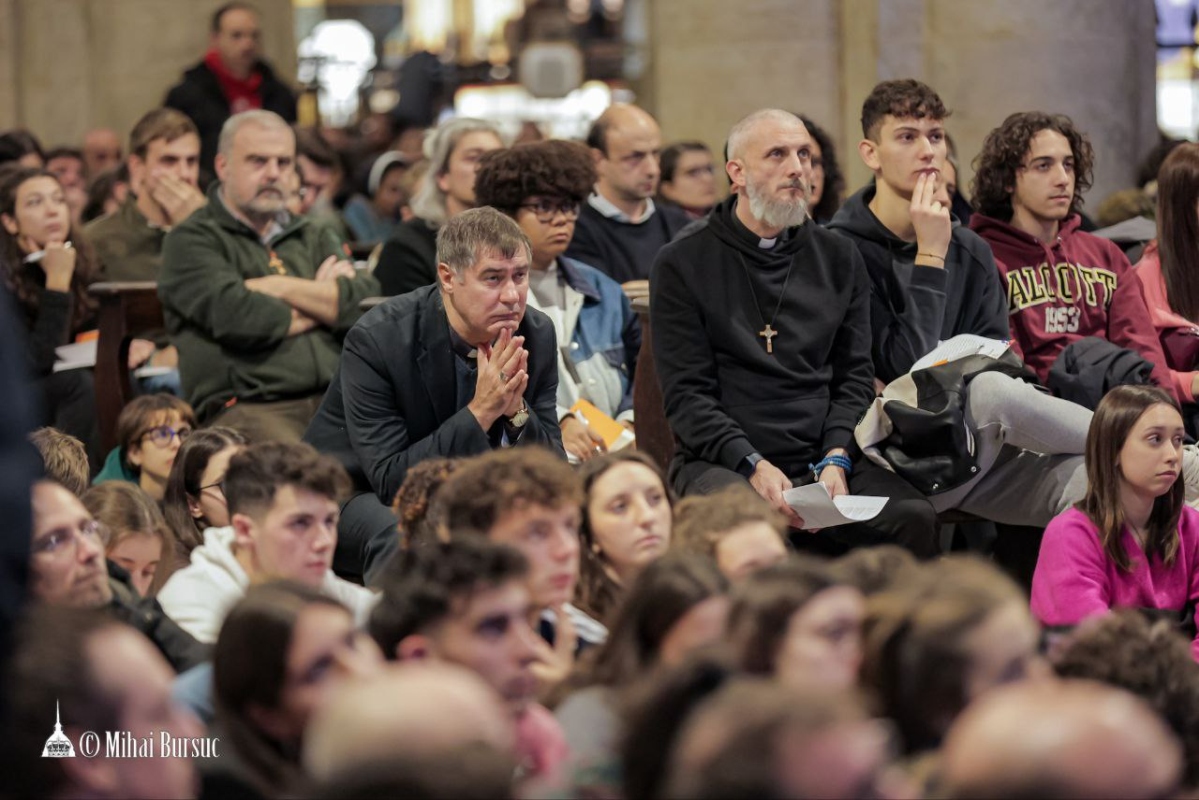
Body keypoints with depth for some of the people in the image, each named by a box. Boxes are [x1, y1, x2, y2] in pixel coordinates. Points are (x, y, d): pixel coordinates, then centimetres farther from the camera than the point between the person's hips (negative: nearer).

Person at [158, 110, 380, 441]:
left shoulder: (316, 239, 25)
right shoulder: (191, 241, 8)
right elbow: (235, 316, -10)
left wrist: (280, 288, 0)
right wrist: (322, 304, 7)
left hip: (335, 400, 5)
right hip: (245, 408, -5)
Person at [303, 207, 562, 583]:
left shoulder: (537, 335, -9)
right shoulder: (376, 340, -24)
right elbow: (390, 480, -26)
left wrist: (516, 410, -26)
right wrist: (480, 412, -34)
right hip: (356, 492, -5)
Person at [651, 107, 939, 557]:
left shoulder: (838, 259, 17)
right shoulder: (683, 264, 5)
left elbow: (854, 376, 13)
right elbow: (687, 394, -2)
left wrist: (836, 459, -6)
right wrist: (754, 466, -17)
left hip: (823, 458, 4)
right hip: (720, 463, -3)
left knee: (915, 518, -25)